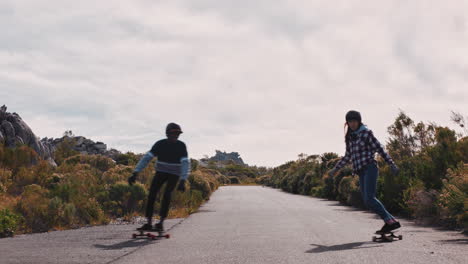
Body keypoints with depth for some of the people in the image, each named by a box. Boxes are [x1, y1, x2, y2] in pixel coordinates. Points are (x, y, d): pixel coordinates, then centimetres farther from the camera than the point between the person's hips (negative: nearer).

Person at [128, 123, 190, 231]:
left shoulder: (181, 146, -20)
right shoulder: (160, 144, -16)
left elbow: (185, 163, -27)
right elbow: (146, 158, -18)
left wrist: (183, 181, -39)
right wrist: (135, 173, -27)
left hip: (174, 174, -2)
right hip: (161, 172, 2)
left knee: (167, 194, -24)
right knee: (152, 194, -14)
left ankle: (161, 223, -24)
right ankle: (149, 223, -7)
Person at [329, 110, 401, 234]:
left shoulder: (366, 133, -1)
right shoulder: (350, 137, 17)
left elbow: (380, 149, -5)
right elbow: (348, 156, 28)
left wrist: (392, 165, -11)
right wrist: (335, 169, 29)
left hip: (370, 168, -7)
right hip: (361, 172, 7)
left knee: (369, 199, -20)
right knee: (368, 201, -1)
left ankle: (389, 221, -16)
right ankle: (392, 221, 3)